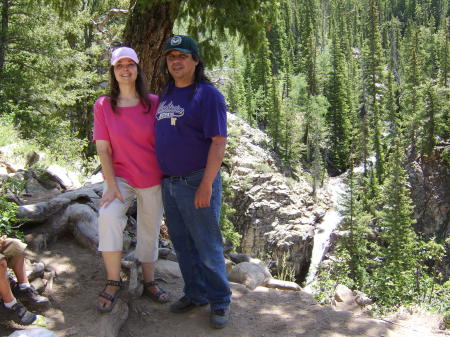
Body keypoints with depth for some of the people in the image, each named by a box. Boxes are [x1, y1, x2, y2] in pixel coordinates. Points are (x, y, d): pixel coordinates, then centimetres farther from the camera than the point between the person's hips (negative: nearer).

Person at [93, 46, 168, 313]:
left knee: (150, 230, 10)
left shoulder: (154, 103, -4)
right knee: (109, 216, -26)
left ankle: (149, 282, 31)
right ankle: (113, 281, -10)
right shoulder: (103, 106, -4)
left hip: (152, 179, 1)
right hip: (120, 176, -1)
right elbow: (103, 148, -6)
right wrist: (112, 185, -13)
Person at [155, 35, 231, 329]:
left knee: (207, 246, 2)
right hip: (169, 183, 8)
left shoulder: (208, 95, -12)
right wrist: (162, 176, 14)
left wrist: (206, 185, -21)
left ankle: (220, 302, 17)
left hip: (197, 183, -7)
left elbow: (219, 142, -17)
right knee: (183, 245, 16)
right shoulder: (166, 95, 12)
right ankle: (195, 294, 31)